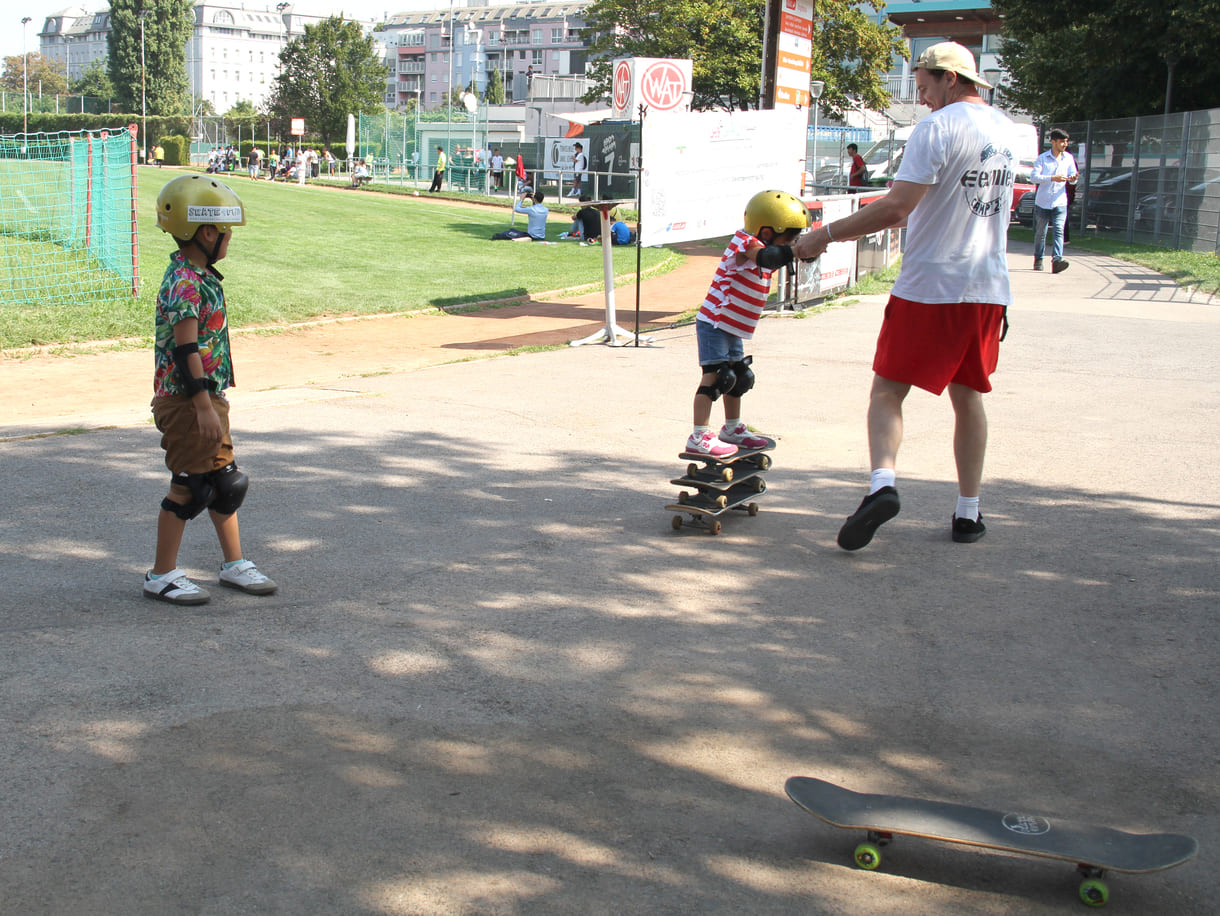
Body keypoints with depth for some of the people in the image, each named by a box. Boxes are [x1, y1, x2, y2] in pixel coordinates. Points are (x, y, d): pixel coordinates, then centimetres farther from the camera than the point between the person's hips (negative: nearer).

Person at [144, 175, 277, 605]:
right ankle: (162, 576, 11)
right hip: (186, 402, -10)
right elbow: (185, 350, -23)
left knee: (226, 482, 15)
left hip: (208, 398, 10)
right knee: (188, 487, -1)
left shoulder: (202, 276, 12)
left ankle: (234, 565, 26)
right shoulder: (184, 283, -19)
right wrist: (204, 406, -25)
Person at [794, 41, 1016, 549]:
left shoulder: (937, 127, -12)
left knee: (887, 391, 0)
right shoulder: (1007, 129, 13)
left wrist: (826, 234, -15)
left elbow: (897, 206, -21)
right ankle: (968, 511, 16)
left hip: (930, 287, -6)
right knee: (967, 394, 14)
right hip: (989, 287, 6)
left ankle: (882, 483, -20)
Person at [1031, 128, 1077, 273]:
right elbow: (1033, 176, -13)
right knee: (1040, 233, 10)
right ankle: (1038, 259, 28)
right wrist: (1053, 178, -24)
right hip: (1042, 202, -1)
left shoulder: (1069, 158, 6)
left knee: (1058, 231, -15)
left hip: (1060, 202, 1)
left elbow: (1072, 178, 9)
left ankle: (1057, 260, -25)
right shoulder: (1043, 158, -2)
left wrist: (1073, 179, -17)